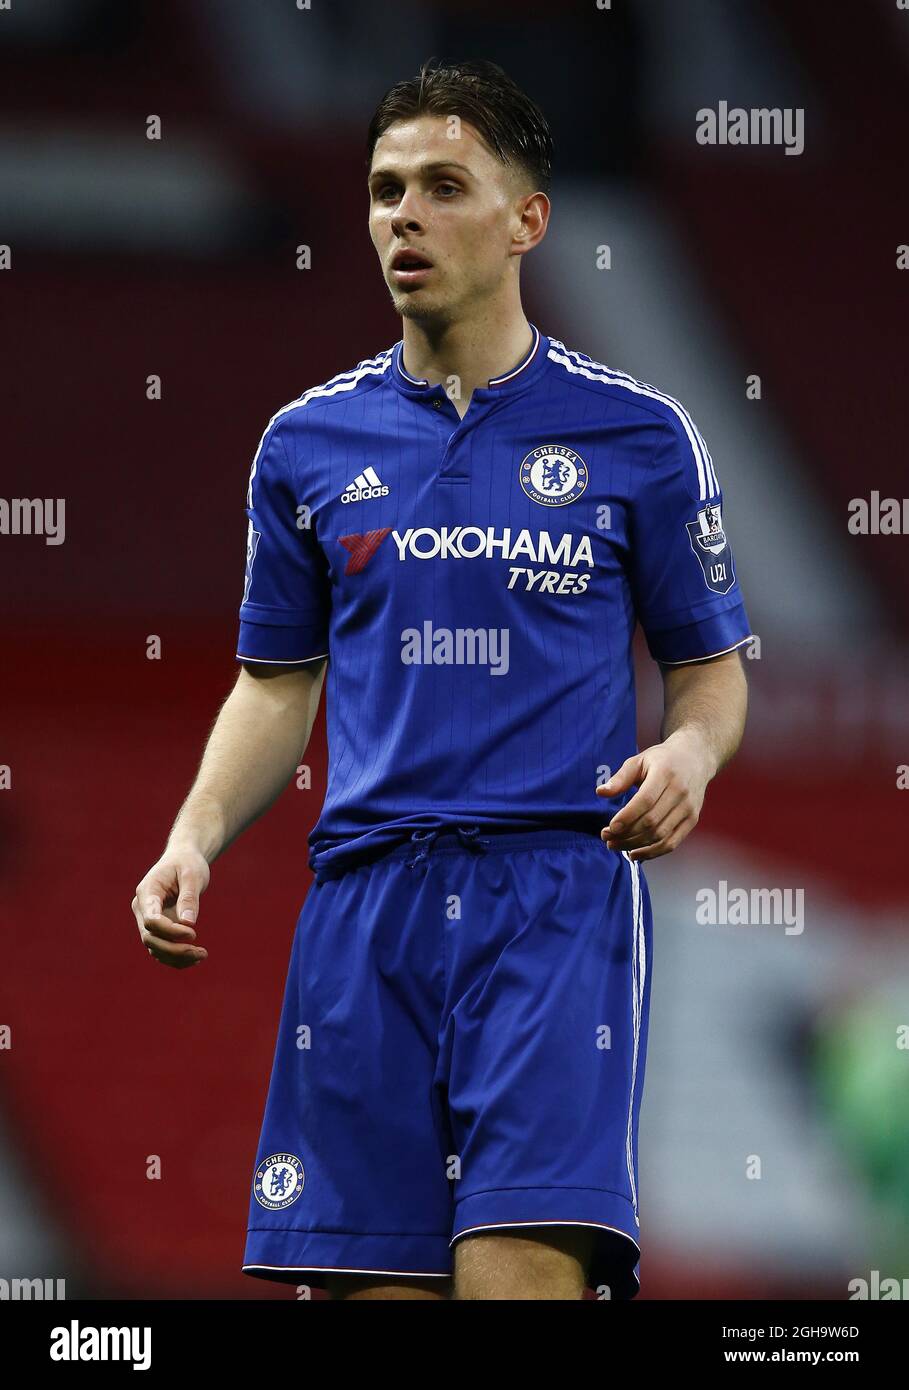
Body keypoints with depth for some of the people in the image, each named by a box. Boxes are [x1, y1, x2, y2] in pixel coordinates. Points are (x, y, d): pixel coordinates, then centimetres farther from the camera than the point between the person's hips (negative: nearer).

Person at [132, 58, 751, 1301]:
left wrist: (690, 753, -12)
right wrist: (194, 839, 2)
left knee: (522, 1269, -19)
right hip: (366, 900, 3)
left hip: (561, 887, -3)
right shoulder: (309, 442, 12)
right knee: (367, 1279, -1)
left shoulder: (635, 434, 4)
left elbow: (711, 667, 11)